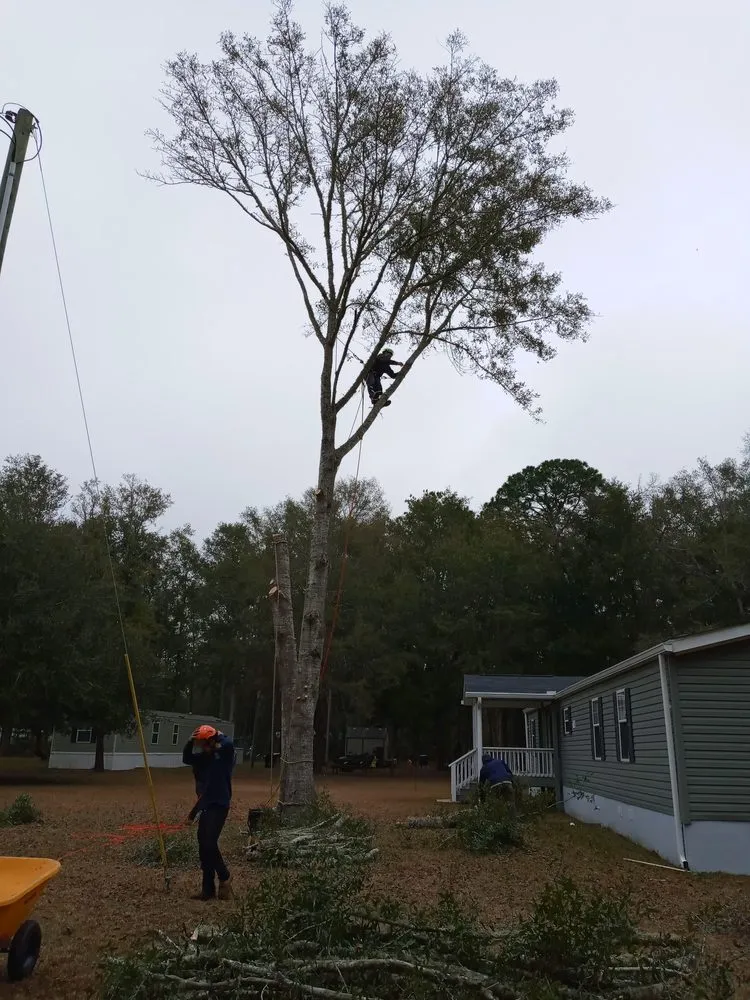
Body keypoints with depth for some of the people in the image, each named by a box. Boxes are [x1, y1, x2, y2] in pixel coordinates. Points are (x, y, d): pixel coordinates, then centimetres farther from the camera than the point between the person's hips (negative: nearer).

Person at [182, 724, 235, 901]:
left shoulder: (225, 754, -10)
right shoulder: (205, 757, 11)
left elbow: (228, 744, -31)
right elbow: (187, 758, 7)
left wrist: (219, 735, -10)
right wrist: (190, 741, -9)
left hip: (219, 806, -8)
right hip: (206, 806, 8)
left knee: (209, 844, -16)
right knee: (203, 847, 8)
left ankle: (224, 877, 6)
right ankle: (208, 889, 15)